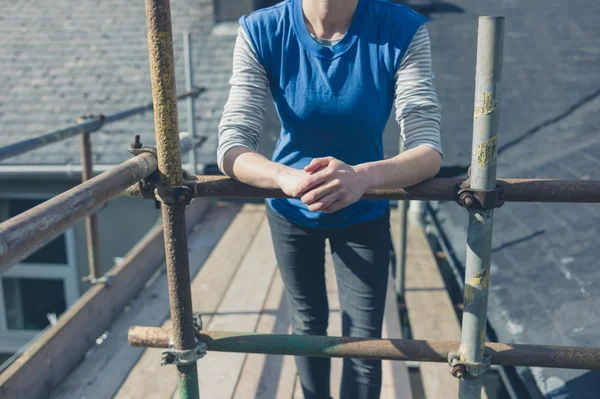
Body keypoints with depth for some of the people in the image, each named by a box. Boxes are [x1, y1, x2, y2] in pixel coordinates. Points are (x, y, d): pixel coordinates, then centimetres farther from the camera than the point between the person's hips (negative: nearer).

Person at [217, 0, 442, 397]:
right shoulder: (262, 32, -22)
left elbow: (428, 150, -28)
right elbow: (232, 147, -27)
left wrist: (364, 176, -50)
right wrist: (286, 176, -49)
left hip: (364, 215, -1)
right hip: (291, 210, 1)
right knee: (309, 323, 22)